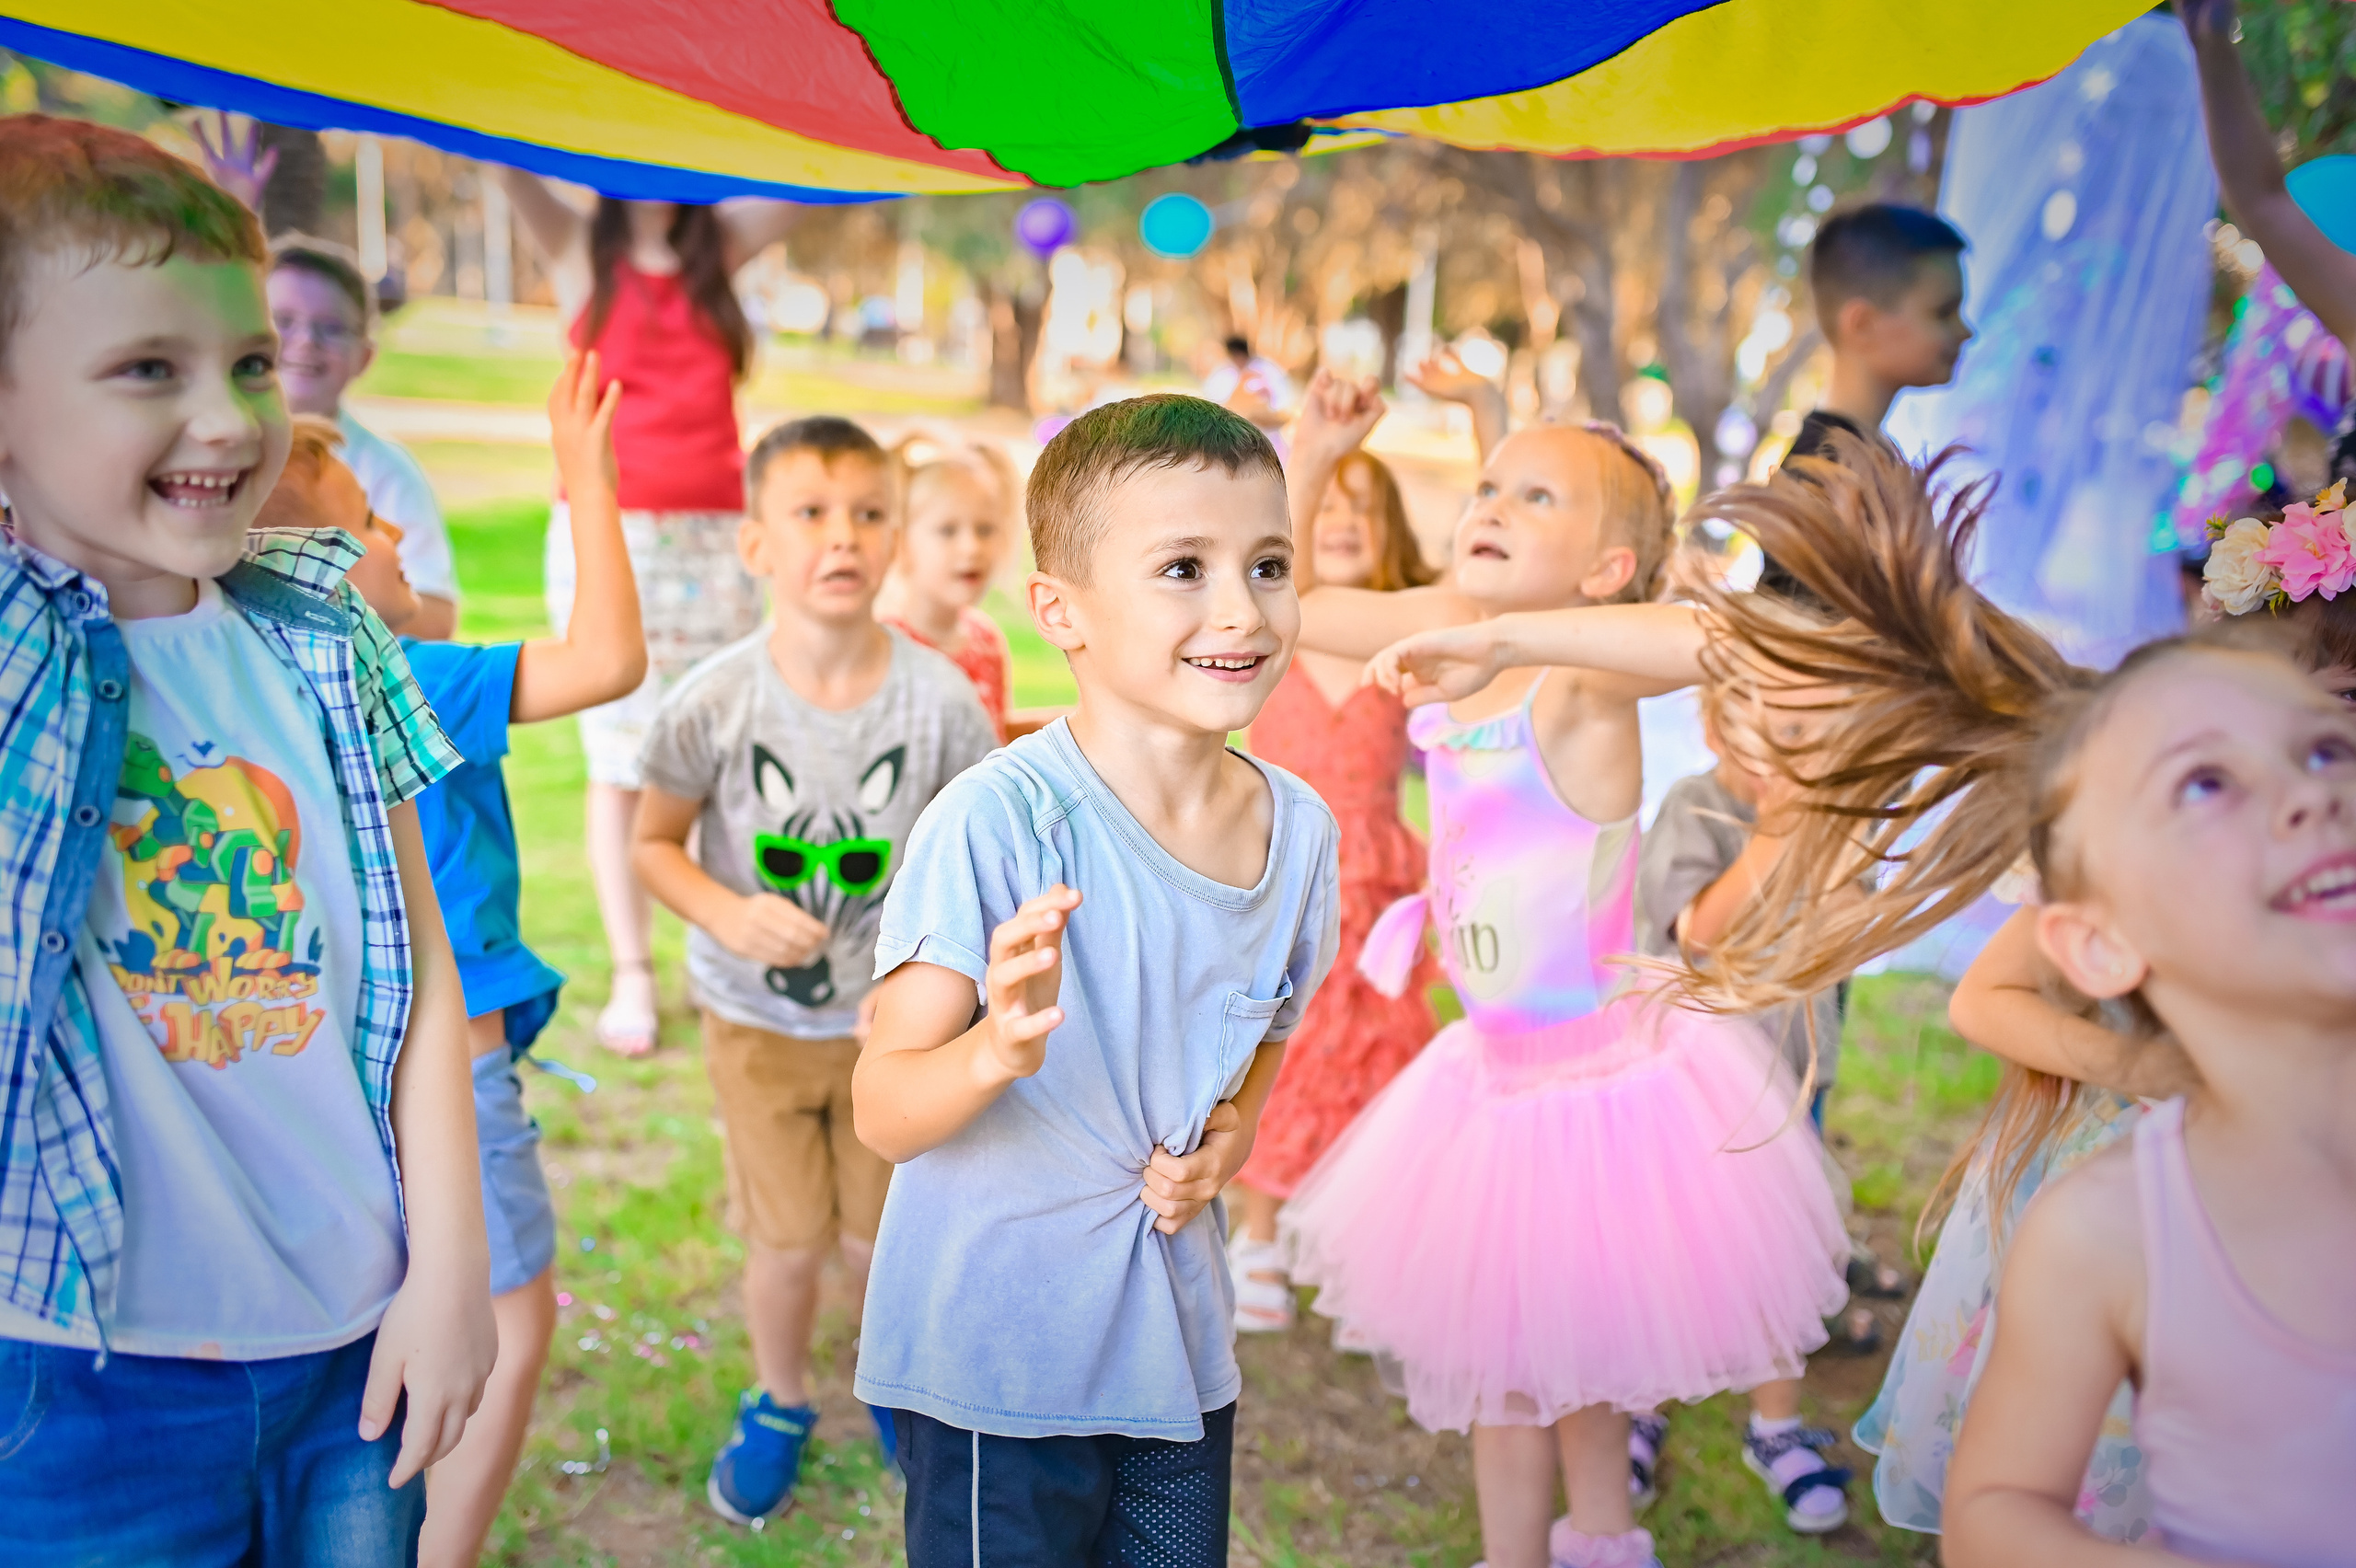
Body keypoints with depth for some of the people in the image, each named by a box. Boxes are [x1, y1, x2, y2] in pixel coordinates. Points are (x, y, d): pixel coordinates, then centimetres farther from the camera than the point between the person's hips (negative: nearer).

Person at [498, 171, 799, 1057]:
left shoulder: (722, 246, 11)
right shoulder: (579, 251, 7)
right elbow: (511, 169, -8)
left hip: (715, 539, 2)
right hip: (608, 537, -2)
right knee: (620, 763, -2)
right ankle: (630, 976, 3)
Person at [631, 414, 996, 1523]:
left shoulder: (940, 703, -18)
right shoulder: (714, 703, -20)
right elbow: (655, 843, -7)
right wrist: (730, 914, -25)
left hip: (889, 1017, 1)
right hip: (755, 1018, 0)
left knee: (879, 1233, 14)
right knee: (788, 1242, 10)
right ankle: (779, 1402, 41)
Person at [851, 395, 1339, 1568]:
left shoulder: (1298, 828, -2)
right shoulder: (995, 823, -21)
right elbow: (883, 1112, -20)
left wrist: (1231, 1136, -5)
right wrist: (996, 1051, -40)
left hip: (1179, 1348, 6)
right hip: (998, 1352, -5)